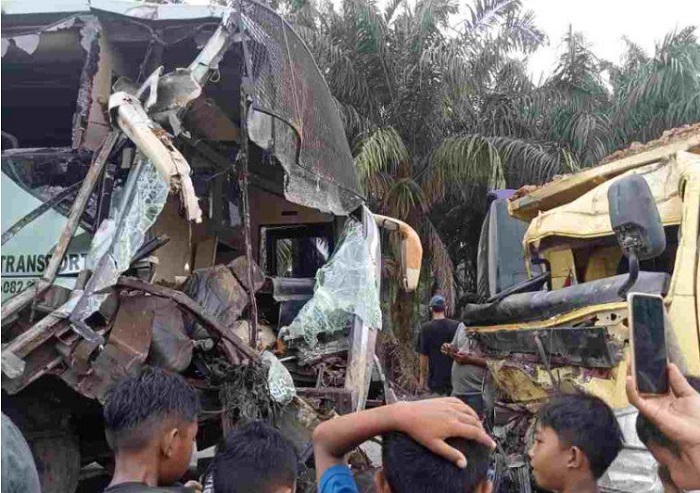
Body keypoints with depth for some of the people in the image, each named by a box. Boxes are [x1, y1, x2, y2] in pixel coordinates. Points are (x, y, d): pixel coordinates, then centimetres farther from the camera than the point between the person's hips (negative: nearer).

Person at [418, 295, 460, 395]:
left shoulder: (426, 328, -10)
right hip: (455, 376, 3)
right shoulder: (456, 326, -1)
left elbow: (424, 354, -8)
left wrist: (422, 376, 0)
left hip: (436, 377, -3)